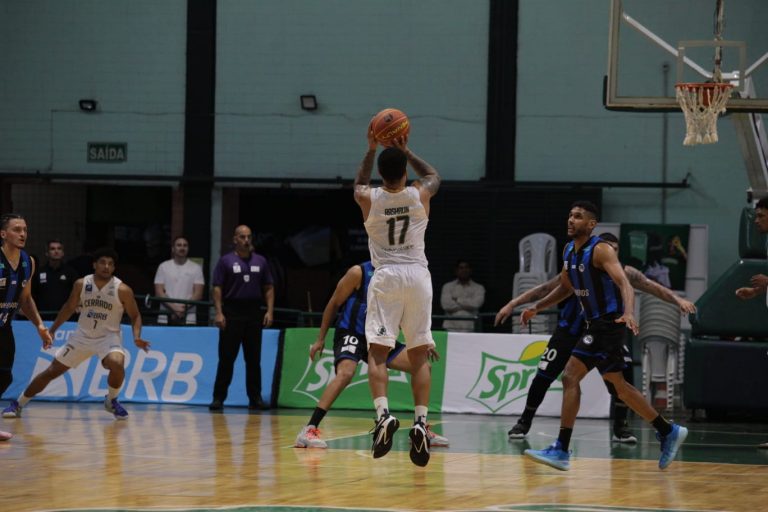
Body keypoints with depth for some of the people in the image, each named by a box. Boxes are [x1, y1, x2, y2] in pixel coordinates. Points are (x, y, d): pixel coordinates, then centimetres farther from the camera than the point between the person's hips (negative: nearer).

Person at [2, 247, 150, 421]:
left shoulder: (122, 290, -15)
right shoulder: (81, 284, -6)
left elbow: (135, 316, -5)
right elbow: (69, 308, 10)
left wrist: (137, 337, -23)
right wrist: (52, 330, 10)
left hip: (108, 337, -3)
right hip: (82, 336, 3)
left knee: (117, 364, -34)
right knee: (52, 371, 3)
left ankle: (112, 401, -5)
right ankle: (17, 405, 17)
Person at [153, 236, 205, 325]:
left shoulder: (196, 268, 7)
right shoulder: (163, 267, 9)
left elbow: (198, 294, 1)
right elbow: (159, 292, 2)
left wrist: (184, 307, -14)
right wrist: (173, 306, -12)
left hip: (188, 318, -1)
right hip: (166, 318, 1)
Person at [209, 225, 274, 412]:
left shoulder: (260, 261, 11)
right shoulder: (226, 261, 2)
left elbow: (268, 288, 12)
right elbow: (217, 288, -2)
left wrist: (270, 311, 1)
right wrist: (219, 312, -12)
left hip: (254, 314, 3)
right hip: (232, 313, -3)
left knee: (253, 359, 5)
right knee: (226, 359, -2)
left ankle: (255, 398, 9)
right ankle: (218, 398, 2)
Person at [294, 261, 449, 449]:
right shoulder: (359, 273, -13)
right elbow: (334, 304, -5)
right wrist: (320, 339, -5)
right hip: (351, 334, -7)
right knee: (346, 373, -34)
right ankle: (309, 430, -36)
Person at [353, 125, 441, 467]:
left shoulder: (368, 198, -1)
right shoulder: (419, 195, 0)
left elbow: (359, 184, 26)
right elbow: (434, 176, 25)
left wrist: (371, 150, 27)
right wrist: (406, 151, 24)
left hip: (385, 277, -1)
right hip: (417, 275, 1)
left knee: (377, 352, -1)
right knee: (419, 354, 5)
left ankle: (383, 414, -22)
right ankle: (420, 422, -5)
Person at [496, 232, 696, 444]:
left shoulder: (624, 273, -16)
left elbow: (652, 287, -17)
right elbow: (544, 290, -18)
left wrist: (678, 300, -32)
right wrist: (512, 304, -21)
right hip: (569, 331, -2)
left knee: (623, 371, -18)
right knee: (543, 376, -4)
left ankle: (620, 427, -7)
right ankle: (524, 422, 18)